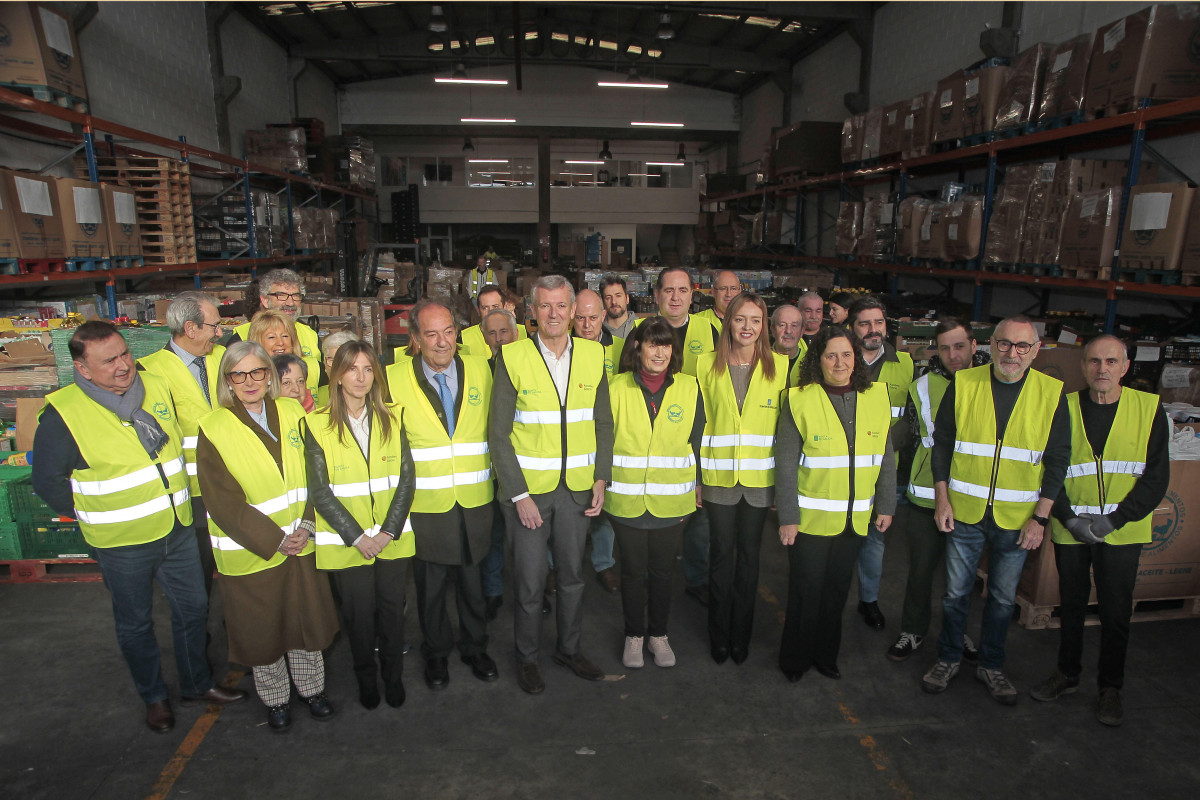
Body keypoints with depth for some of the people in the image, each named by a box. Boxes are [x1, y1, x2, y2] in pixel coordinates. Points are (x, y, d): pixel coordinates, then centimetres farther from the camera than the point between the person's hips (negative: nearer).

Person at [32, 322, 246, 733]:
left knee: (193, 608, 17)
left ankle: (197, 684, 38)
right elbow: (48, 482, -6)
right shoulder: (63, 414, -17)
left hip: (178, 529, 4)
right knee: (135, 624, 16)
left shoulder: (158, 387, -3)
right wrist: (95, 516, -2)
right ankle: (153, 697, 38)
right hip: (121, 544, -4)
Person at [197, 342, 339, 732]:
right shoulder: (214, 429, -10)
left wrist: (306, 527, -11)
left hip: (301, 545, 3)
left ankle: (312, 688, 39)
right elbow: (225, 503, -13)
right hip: (250, 552, -2)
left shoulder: (292, 412, 0)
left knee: (307, 620, 16)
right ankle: (275, 699, 38)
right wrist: (275, 540, -16)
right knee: (262, 629, 14)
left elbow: (312, 474, 1)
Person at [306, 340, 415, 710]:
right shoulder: (317, 424, -5)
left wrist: (389, 530, -9)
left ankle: (393, 676, 32)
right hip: (346, 542, -2)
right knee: (359, 613, 8)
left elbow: (406, 478, 0)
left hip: (393, 538, 2)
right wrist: (357, 536, -11)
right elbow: (320, 491, -6)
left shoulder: (392, 419, 3)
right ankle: (366, 678, 33)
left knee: (392, 608, 9)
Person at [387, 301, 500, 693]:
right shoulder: (395, 378, -7)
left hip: (475, 500, 2)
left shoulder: (480, 368, 1)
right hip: (426, 503, -2)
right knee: (430, 586, 13)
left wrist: (490, 470, 8)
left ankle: (475, 647, 38)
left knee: (472, 579, 17)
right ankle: (436, 654, 36)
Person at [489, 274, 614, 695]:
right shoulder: (512, 358, -8)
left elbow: (603, 423, 8)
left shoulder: (593, 355, 2)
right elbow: (498, 433, -8)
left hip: (577, 487, 3)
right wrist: (519, 494, -12)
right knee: (530, 579, 8)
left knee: (573, 574, 17)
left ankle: (569, 648, 38)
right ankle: (527, 657, 31)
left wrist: (602, 479, 0)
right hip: (528, 488, -3)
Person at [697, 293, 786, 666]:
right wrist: (693, 475, -4)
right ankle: (719, 638, 25)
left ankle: (741, 636, 28)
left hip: (760, 477, 1)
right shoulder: (707, 365, 1)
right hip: (718, 476, 0)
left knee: (749, 555, 11)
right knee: (721, 554, 7)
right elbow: (697, 423, 1)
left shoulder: (779, 365, 2)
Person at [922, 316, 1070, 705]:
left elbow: (1058, 460, -1)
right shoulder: (964, 383, -4)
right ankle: (948, 659, 31)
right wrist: (942, 498, -3)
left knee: (1003, 597, 14)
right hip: (964, 512, 0)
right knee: (956, 592, 11)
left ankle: (991, 665, 34)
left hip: (1017, 518, 0)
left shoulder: (1051, 393, -4)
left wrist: (1040, 517, -6)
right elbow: (942, 441, 2)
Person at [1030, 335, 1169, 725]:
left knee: (1116, 611, 8)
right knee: (1071, 604, 14)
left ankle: (1110, 686, 26)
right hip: (1070, 530, 1)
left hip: (1122, 532, -1)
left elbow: (1156, 478, -4)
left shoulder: (1149, 410, -4)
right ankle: (1067, 674, 30)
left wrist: (1114, 518, -13)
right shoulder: (1064, 409, -3)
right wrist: (1070, 517, -12)